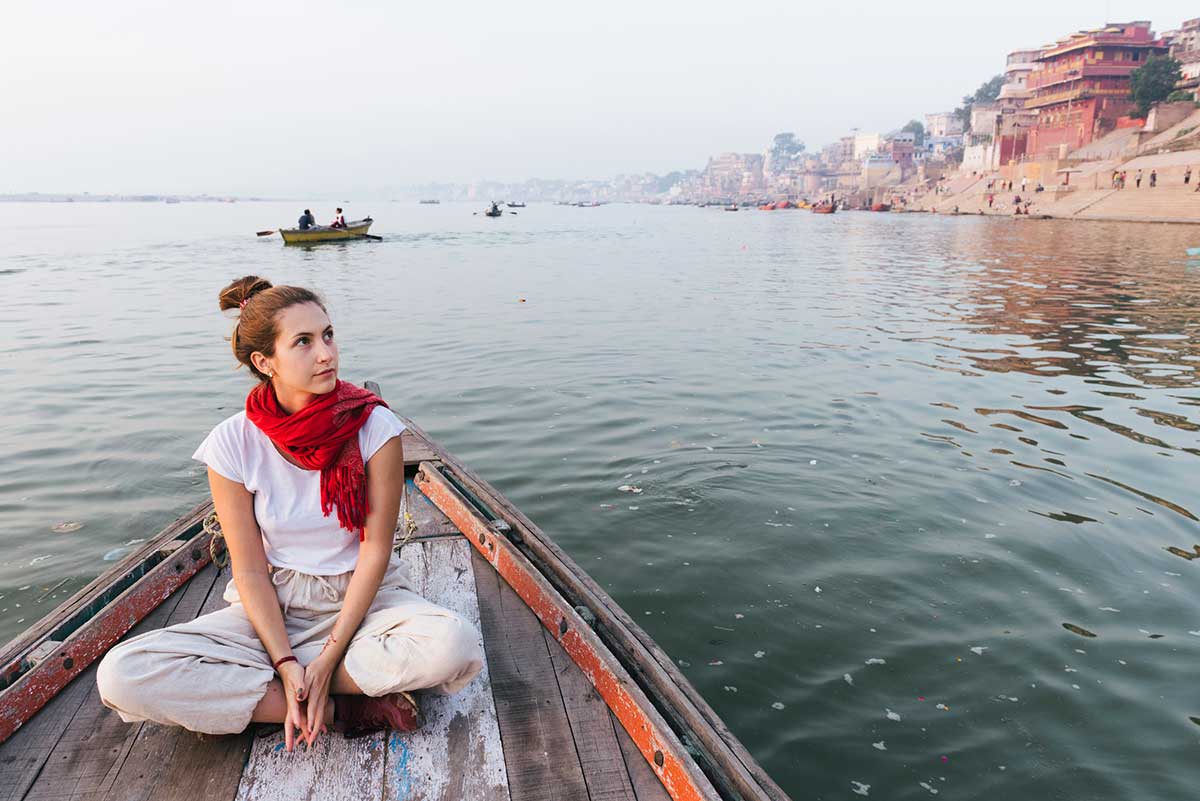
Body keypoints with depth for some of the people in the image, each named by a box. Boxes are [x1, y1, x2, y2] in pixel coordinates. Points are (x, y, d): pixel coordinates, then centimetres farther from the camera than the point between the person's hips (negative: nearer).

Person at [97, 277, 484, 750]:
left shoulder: (375, 426, -13)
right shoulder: (233, 443, -10)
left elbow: (375, 551, -12)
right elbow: (250, 571, -8)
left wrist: (328, 658, -17)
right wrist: (286, 665, -18)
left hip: (362, 598, 0)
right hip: (273, 606, 1)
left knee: (453, 645, -33)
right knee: (121, 676, -22)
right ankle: (341, 708, -17)